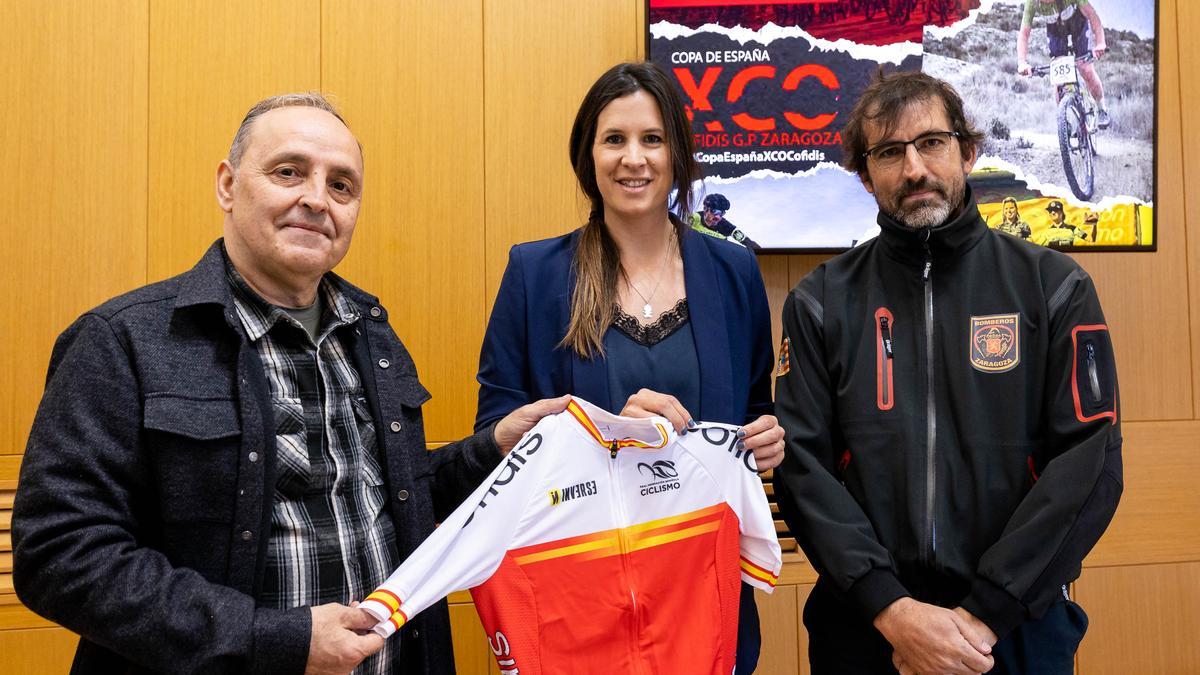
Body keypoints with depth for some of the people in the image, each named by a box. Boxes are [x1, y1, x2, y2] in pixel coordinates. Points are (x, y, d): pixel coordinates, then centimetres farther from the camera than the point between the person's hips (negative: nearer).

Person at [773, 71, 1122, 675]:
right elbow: (803, 465, -6)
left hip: (1018, 623, 0)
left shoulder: (1054, 286, -1)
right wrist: (892, 609, -16)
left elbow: (1089, 462, -8)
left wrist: (984, 614, -14)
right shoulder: (821, 303, -1)